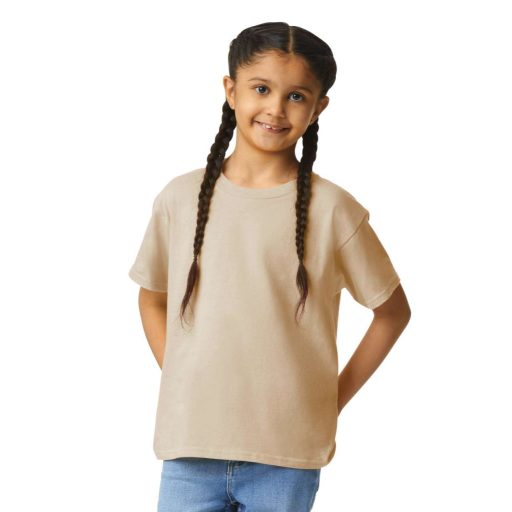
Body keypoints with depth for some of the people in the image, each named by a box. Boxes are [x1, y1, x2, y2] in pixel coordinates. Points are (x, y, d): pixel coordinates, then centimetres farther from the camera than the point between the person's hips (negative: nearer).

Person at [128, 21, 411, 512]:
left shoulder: (331, 210, -5)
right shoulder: (181, 198, 1)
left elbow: (393, 311, 6)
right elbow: (152, 297, 16)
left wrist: (335, 399, 3)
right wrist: (177, 380, 6)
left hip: (287, 456, -1)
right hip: (190, 449, 2)